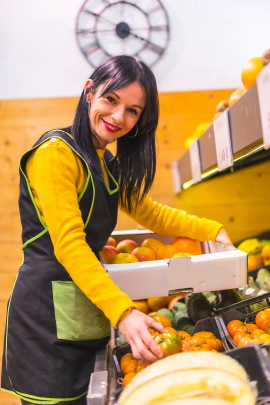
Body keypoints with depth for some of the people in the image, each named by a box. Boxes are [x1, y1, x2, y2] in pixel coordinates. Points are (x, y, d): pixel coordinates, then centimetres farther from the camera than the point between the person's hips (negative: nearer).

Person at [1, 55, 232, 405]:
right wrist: (122, 311, -28)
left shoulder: (108, 165, 16)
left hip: (87, 309, 9)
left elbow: (149, 212, 20)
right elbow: (69, 245, -20)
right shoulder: (56, 152, -12)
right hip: (48, 310, -8)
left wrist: (212, 230, 10)